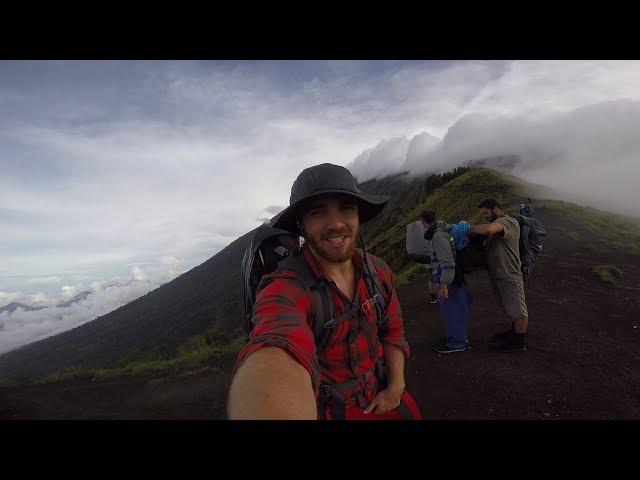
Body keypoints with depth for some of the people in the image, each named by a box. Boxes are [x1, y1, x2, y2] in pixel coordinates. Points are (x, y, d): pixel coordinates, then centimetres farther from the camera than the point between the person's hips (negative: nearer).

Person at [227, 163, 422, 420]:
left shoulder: (378, 270, -13)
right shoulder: (285, 289, -33)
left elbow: (392, 331, 2)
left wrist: (396, 388, -5)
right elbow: (279, 353, -55)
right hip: (329, 409, -4)